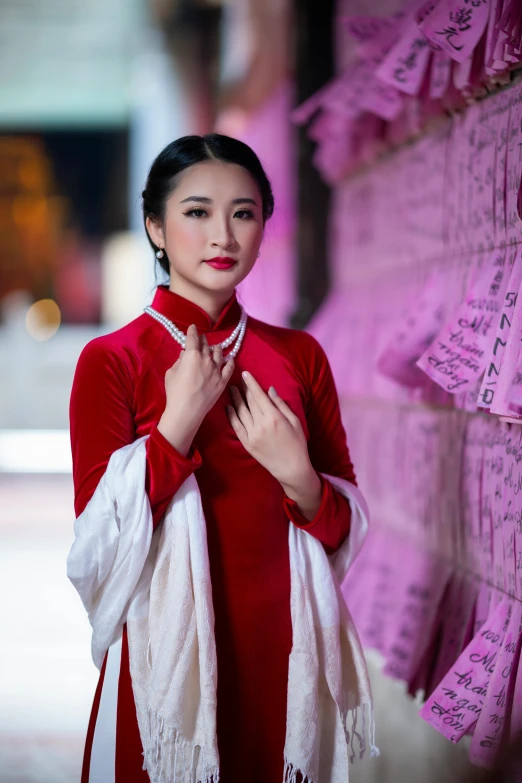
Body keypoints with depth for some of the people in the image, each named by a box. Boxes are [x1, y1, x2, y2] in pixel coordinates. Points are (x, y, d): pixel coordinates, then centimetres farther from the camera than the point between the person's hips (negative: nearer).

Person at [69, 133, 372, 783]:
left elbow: (343, 529, 6)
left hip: (276, 649, 3)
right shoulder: (111, 360, -6)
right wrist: (181, 419, -18)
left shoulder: (299, 356, 3)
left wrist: (296, 473, -13)